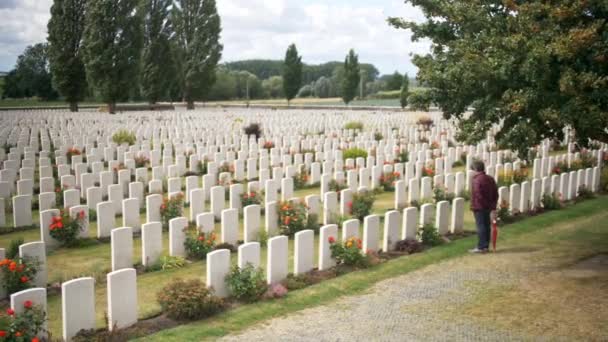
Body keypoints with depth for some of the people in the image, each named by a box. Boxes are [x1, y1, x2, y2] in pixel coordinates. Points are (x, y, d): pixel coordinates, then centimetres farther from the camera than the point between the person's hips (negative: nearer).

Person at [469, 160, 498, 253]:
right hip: (488, 207, 8)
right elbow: (495, 194, 12)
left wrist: (473, 206, -12)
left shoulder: (477, 180, -16)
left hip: (479, 207, -8)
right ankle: (486, 246, 19)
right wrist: (493, 206, 15)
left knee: (481, 227, -4)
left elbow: (477, 195, -23)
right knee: (487, 226, 12)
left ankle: (481, 247, -1)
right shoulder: (490, 179, 9)